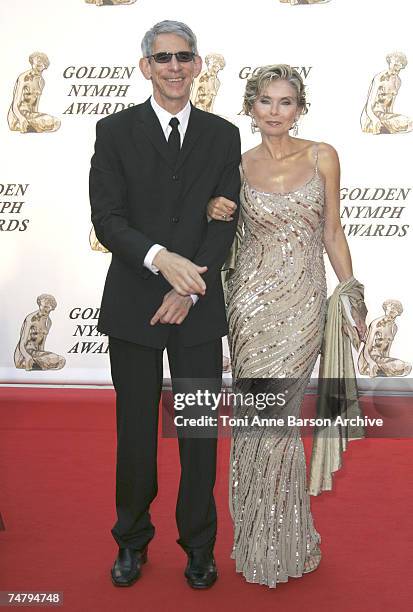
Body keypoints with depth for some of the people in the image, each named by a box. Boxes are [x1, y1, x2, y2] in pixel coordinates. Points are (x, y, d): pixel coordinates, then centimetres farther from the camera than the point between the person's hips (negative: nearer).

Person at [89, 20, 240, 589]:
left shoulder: (223, 135, 6)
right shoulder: (115, 130, 1)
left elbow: (225, 222, 0)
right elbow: (107, 219, -7)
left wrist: (189, 286, -12)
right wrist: (160, 259, -24)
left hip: (199, 307, 1)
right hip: (133, 306, -1)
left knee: (200, 430, 9)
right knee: (136, 431, 11)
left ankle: (199, 543, 28)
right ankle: (133, 539, 31)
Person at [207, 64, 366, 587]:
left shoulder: (322, 157, 2)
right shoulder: (239, 165, 4)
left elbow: (332, 234, 6)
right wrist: (215, 211, -7)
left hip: (303, 301, -1)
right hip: (251, 298, 1)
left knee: (273, 416, -3)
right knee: (259, 414, 4)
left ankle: (279, 542, 19)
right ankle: (262, 535, 24)